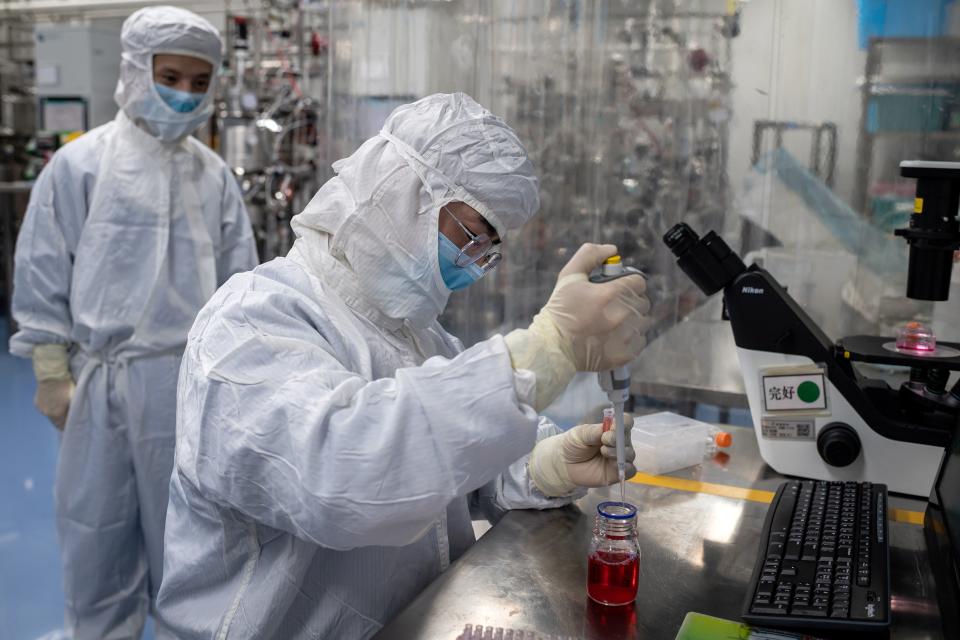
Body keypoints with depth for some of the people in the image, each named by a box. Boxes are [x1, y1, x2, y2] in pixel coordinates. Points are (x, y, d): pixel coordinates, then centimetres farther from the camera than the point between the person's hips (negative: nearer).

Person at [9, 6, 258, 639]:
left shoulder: (214, 176, 5)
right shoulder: (81, 163, -3)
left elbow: (238, 280, 10)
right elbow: (44, 273, -1)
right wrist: (52, 372, -3)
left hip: (190, 379, 2)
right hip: (103, 377, -2)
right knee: (97, 524, 8)